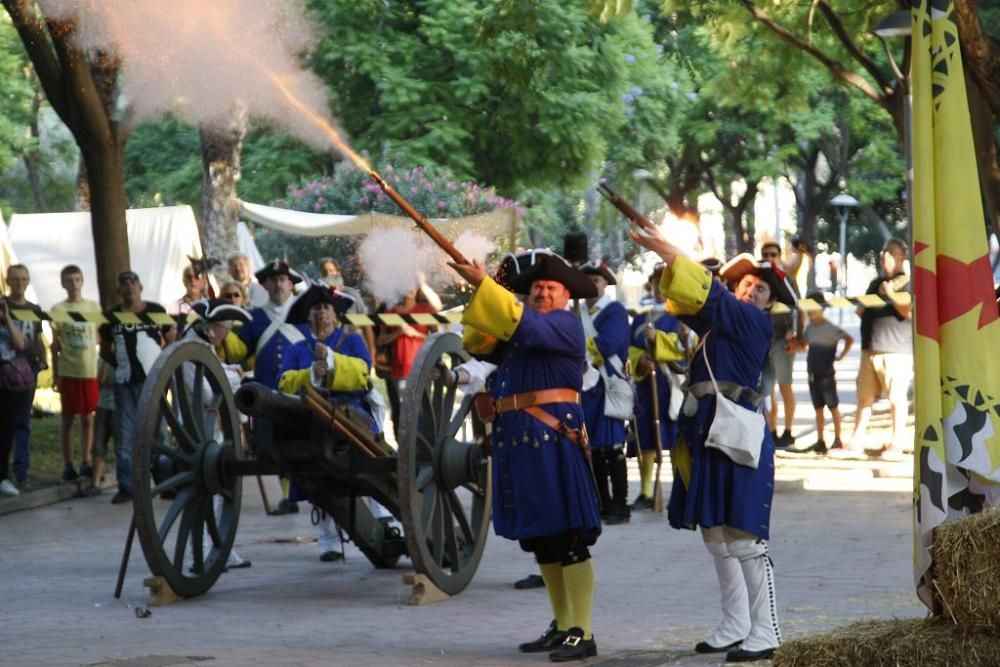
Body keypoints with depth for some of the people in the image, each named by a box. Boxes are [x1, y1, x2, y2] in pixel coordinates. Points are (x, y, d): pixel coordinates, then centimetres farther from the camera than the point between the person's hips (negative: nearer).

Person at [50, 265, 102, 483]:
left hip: (91, 371, 2)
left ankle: (86, 462, 11)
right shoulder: (58, 309, 0)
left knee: (88, 418, 4)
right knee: (68, 418, 3)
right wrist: (55, 375, -2)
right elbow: (55, 345, 1)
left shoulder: (94, 307, 6)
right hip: (69, 371, -2)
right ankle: (68, 465, 7)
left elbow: (101, 339, 11)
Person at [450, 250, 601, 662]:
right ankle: (562, 626, 22)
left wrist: (482, 284, -24)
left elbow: (524, 324, -21)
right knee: (539, 537, 13)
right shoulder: (517, 331, 20)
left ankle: (582, 634, -10)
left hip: (553, 436, -9)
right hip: (518, 440, 9)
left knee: (567, 538, -10)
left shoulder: (566, 324, -5)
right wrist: (481, 302, -3)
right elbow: (478, 343, 13)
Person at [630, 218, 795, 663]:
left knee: (743, 539, -9)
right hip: (707, 439, 9)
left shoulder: (757, 324, -4)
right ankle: (734, 627, 19)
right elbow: (683, 299, 14)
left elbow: (708, 295, -12)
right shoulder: (719, 322, 18)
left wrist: (668, 251, -13)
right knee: (715, 535, 12)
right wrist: (668, 260, -3)